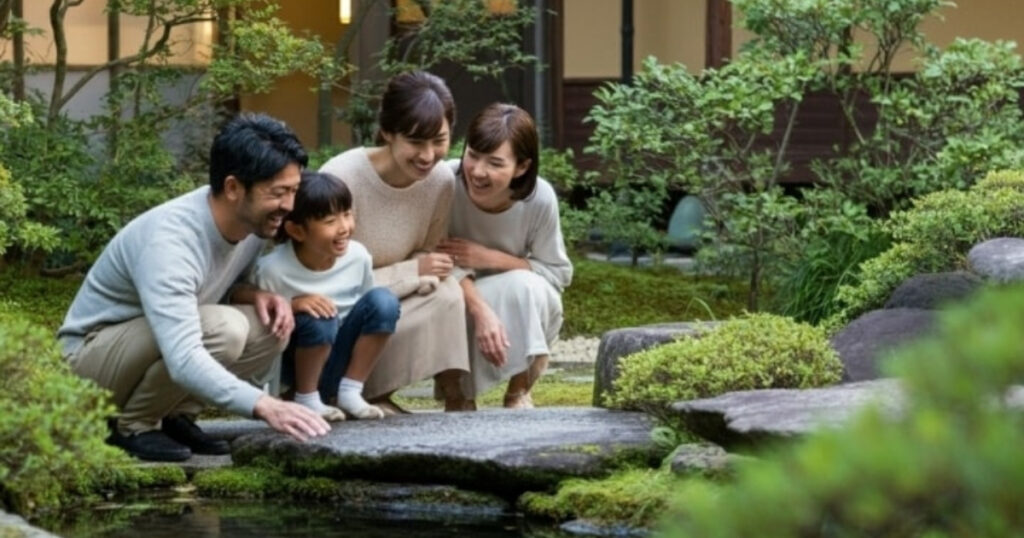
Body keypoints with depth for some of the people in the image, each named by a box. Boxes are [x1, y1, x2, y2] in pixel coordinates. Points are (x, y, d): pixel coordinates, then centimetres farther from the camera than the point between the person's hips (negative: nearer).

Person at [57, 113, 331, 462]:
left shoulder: (253, 222, -9)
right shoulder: (169, 241, -34)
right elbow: (183, 361, -45)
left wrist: (255, 295, -12)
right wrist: (264, 406, -56)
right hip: (92, 355, -8)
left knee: (272, 326, -12)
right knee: (221, 328, -31)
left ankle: (173, 417, 2)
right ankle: (132, 426, -10)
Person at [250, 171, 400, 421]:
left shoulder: (358, 256, -10)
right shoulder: (273, 269, -23)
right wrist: (292, 305, -28)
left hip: (341, 359, 4)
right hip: (295, 363, -4)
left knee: (383, 300, -17)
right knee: (318, 319, -34)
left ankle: (350, 392, -7)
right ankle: (307, 399, -8)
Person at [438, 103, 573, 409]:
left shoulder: (539, 198, -22)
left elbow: (559, 274, -12)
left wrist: (490, 258, -26)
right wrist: (481, 309, -38)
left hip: (523, 310, 1)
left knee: (525, 287, -31)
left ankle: (519, 392, -9)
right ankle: (460, 394, -2)